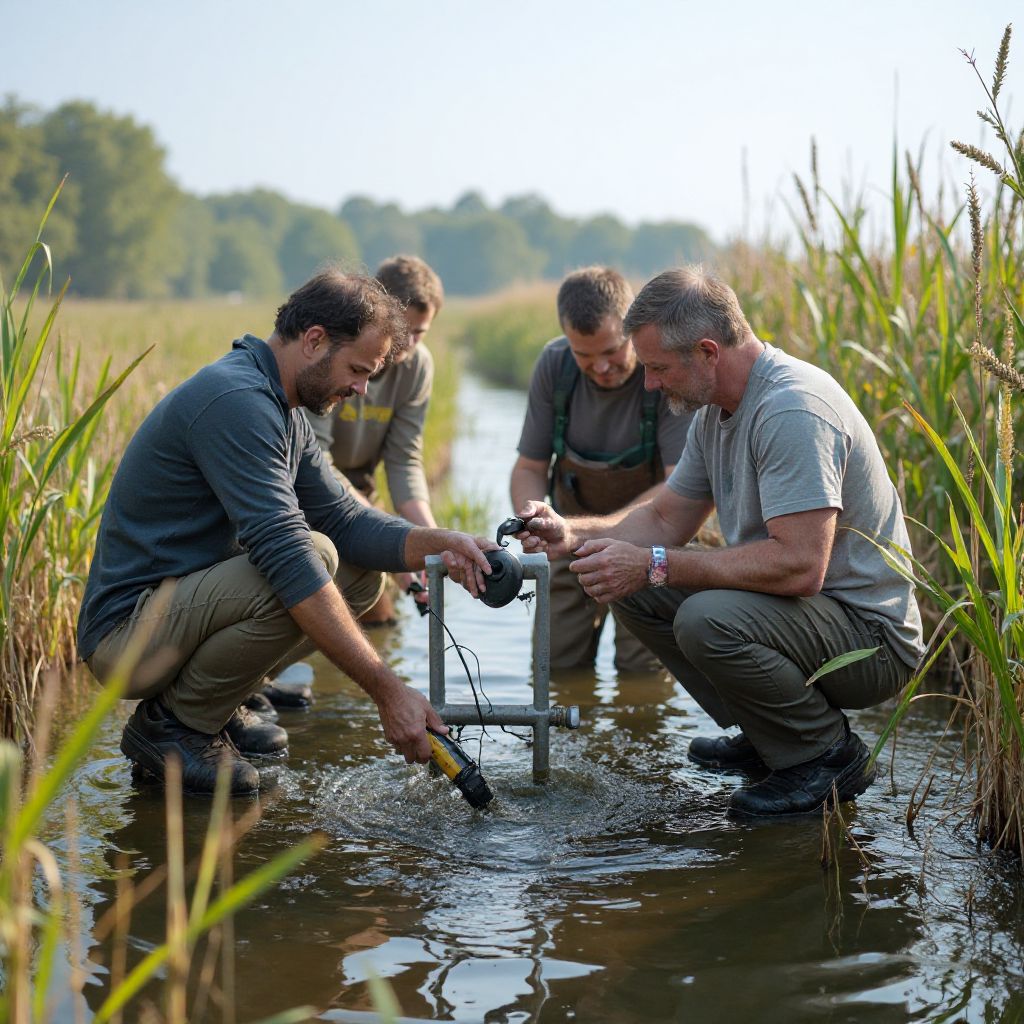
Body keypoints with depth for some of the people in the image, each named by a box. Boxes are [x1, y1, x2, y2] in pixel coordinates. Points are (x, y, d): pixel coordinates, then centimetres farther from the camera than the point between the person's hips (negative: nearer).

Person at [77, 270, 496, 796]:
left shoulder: (282, 412, 12)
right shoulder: (235, 401, -22)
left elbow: (345, 520, 9)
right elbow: (285, 551, -31)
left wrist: (436, 544, -12)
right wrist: (387, 690, -33)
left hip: (184, 604, 10)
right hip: (127, 634, -10)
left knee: (363, 569, 7)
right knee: (315, 557, -28)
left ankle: (211, 704, 12)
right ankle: (171, 722, -9)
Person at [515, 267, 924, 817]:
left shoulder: (793, 411, -25)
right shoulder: (717, 409, 7)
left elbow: (799, 565, -33)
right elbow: (665, 519, 15)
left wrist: (655, 564, -27)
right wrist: (572, 533, -3)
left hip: (870, 637, -10)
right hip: (802, 609, 10)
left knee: (707, 619, -33)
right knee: (633, 588, 4)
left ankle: (830, 756, -7)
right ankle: (765, 737, 12)